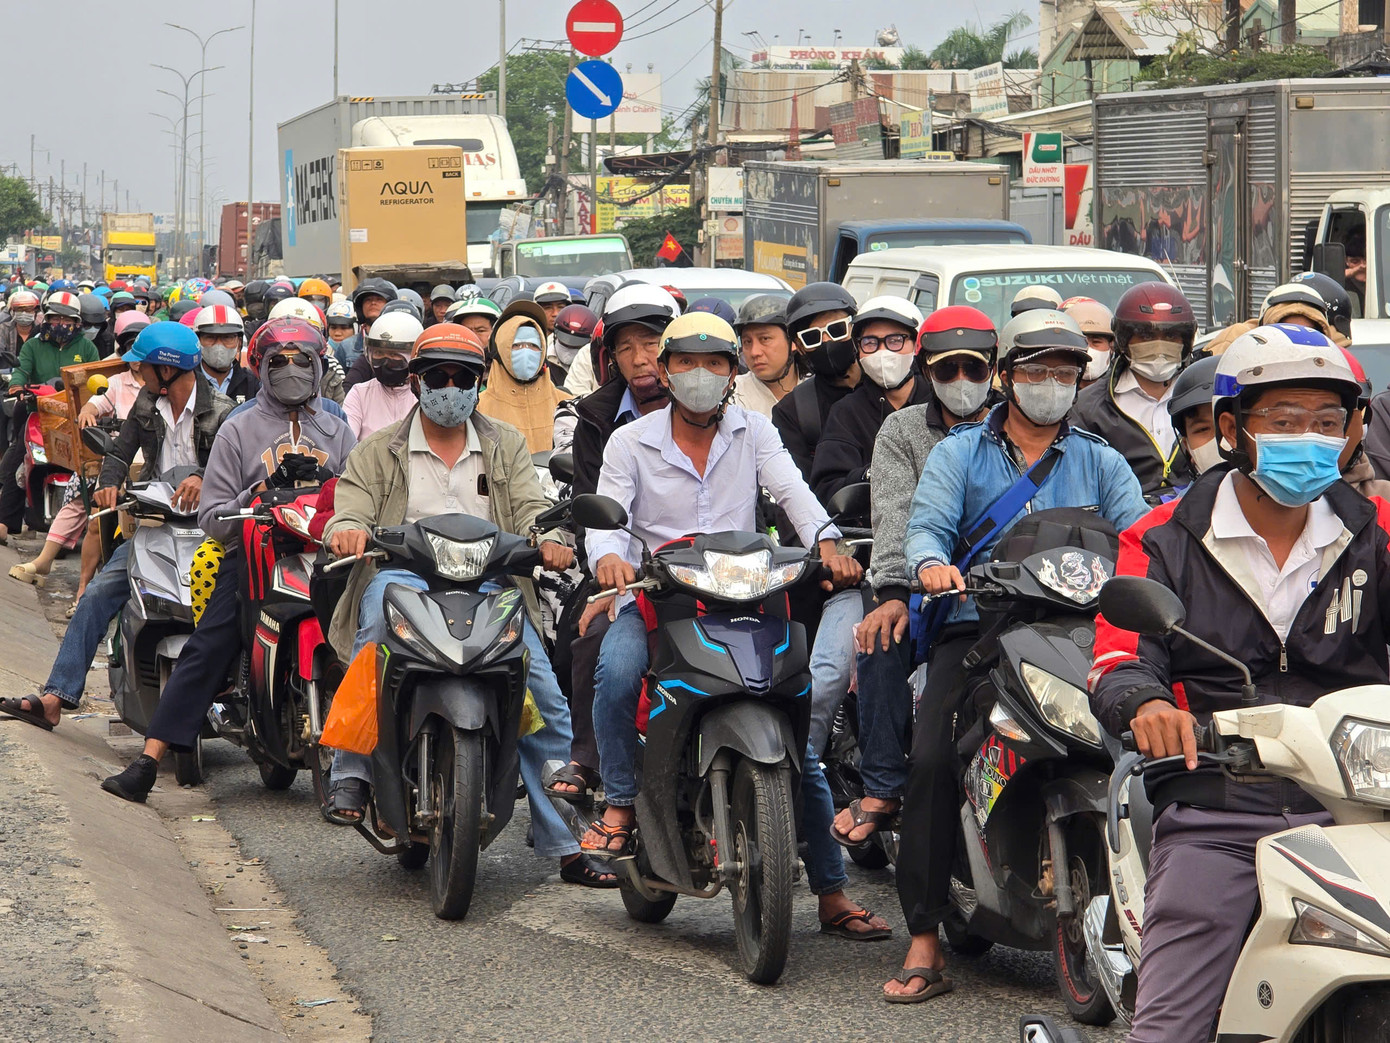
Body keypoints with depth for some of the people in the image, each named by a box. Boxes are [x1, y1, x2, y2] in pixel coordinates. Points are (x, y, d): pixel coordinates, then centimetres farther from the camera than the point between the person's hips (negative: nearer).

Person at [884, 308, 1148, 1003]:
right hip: (977, 626, 0)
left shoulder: (1099, 461, 19)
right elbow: (926, 523, 1)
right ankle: (925, 941, -16)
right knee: (931, 761, -20)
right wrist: (932, 563, -23)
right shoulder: (960, 451, 17)